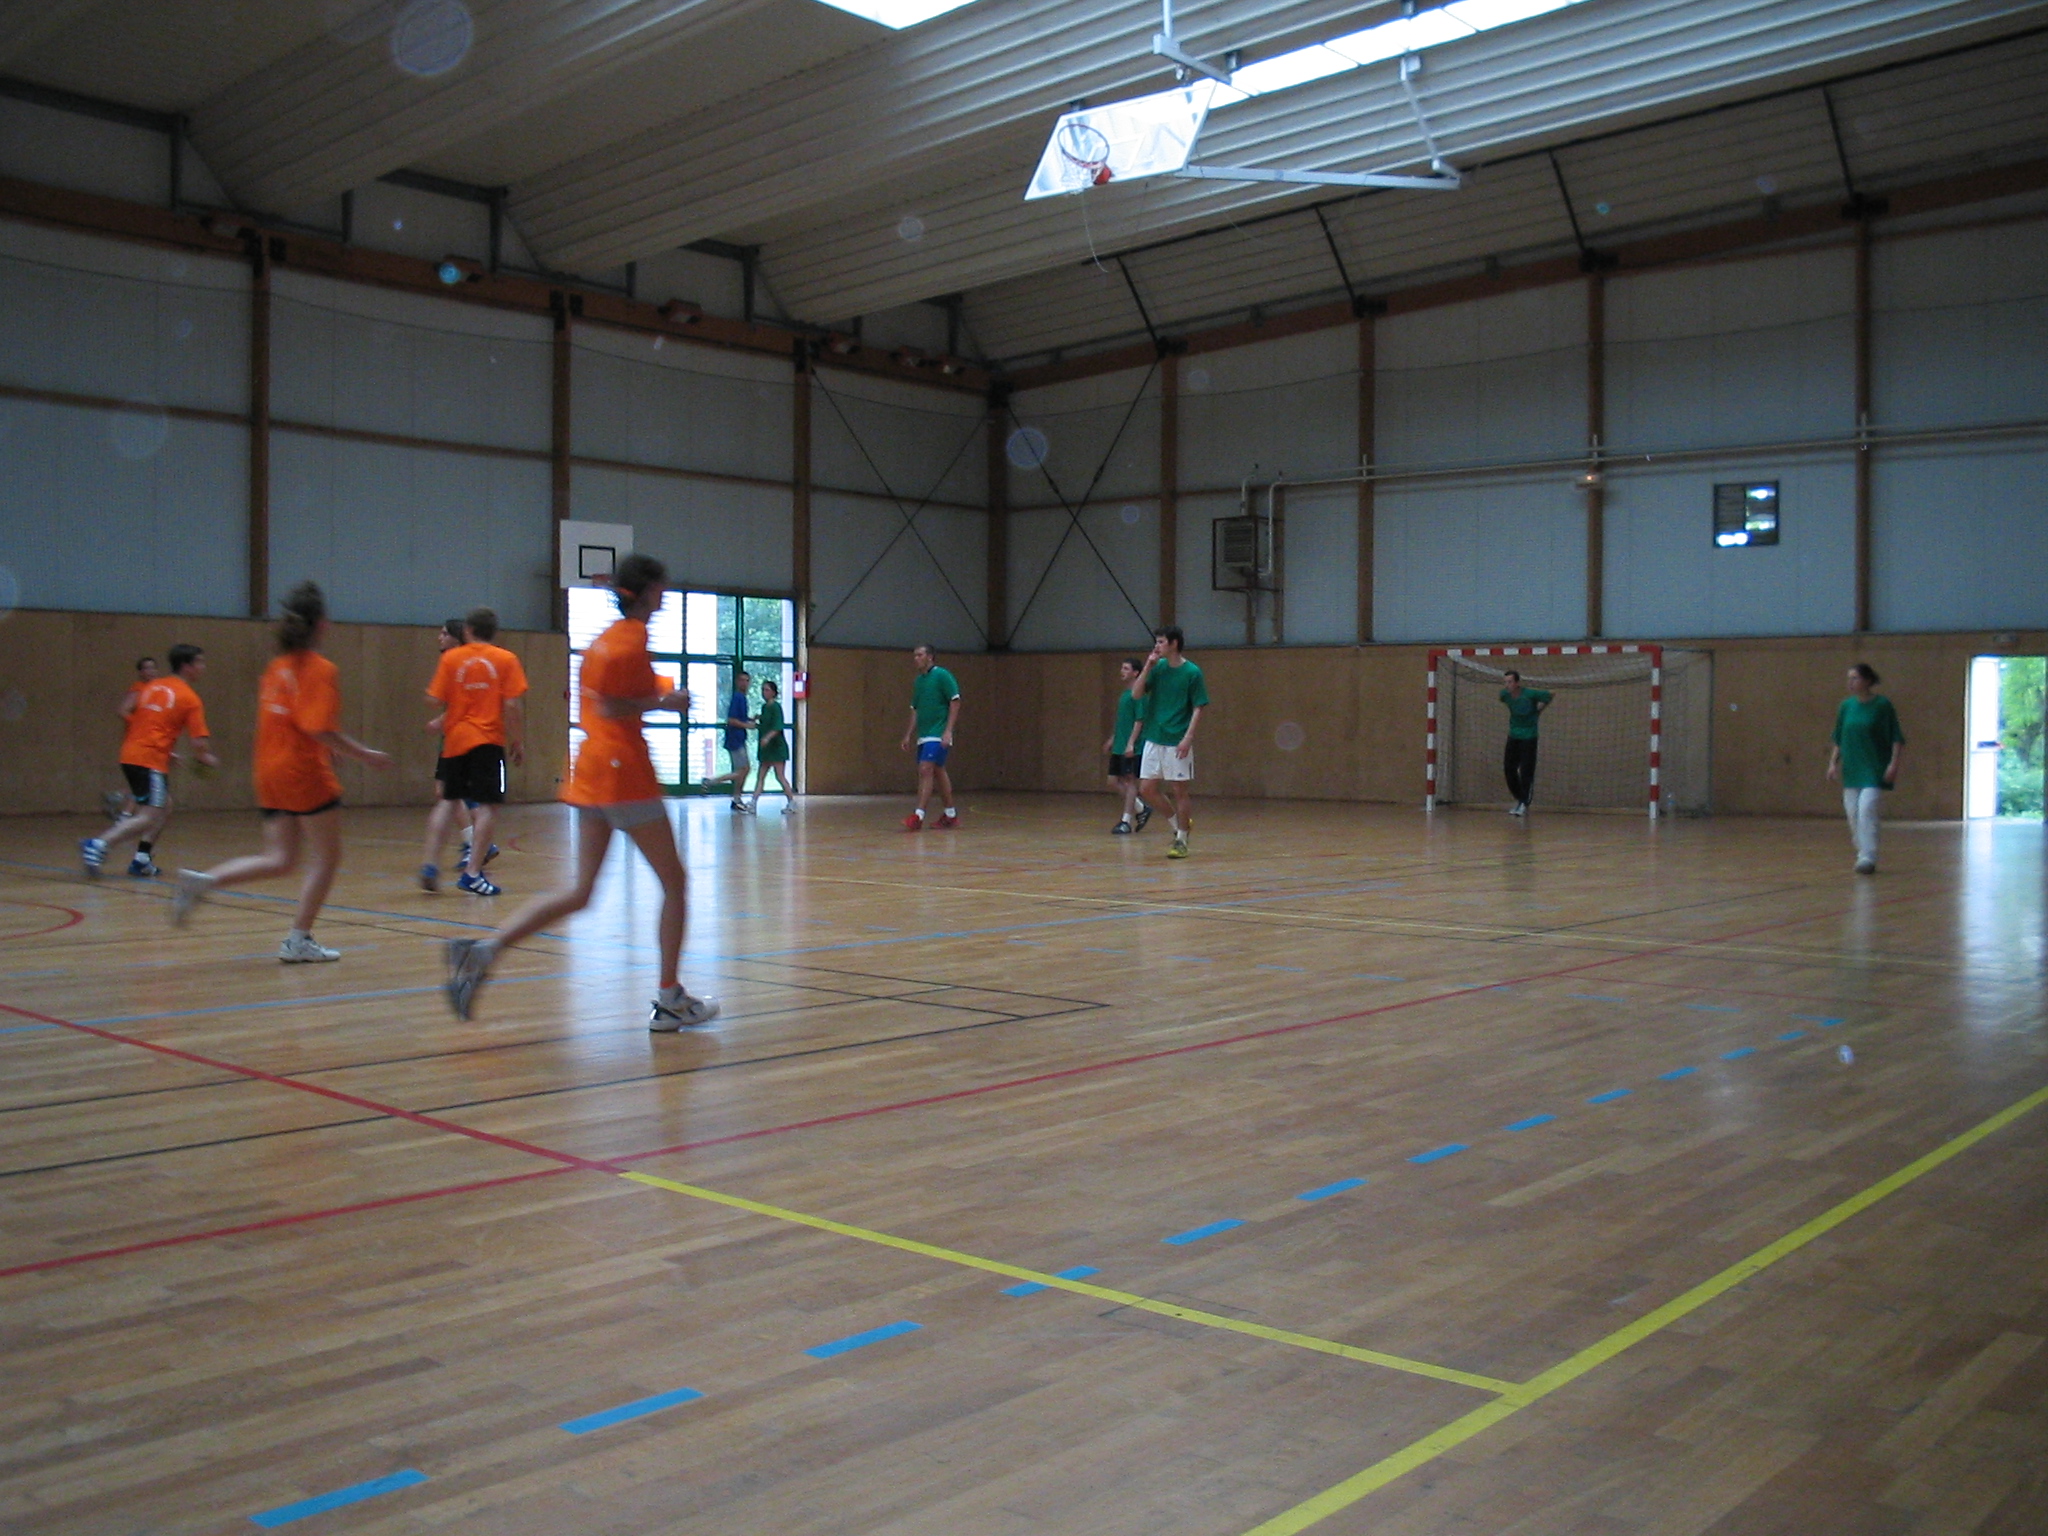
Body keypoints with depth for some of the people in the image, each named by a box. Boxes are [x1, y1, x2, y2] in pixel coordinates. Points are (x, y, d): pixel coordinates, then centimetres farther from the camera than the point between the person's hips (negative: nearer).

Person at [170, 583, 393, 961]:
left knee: (279, 859, 13)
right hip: (306, 774, -8)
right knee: (326, 857, 6)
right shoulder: (321, 670, -13)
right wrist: (365, 755, -12)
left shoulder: (276, 667, 11)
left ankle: (203, 881, -5)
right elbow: (320, 729, -21)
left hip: (270, 773, 8)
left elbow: (270, 721, 16)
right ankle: (299, 941, 6)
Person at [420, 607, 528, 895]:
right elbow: (513, 704, -8)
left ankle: (431, 865, 9)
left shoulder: (451, 658, 3)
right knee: (488, 806, -1)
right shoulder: (506, 659, -1)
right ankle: (472, 873, -8)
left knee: (448, 801, 15)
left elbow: (437, 700, -1)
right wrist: (518, 742, 0)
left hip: (455, 739, 3)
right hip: (489, 741, -3)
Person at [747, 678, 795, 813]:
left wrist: (767, 737, -34)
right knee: (760, 776, 4)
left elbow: (777, 727, -22)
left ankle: (792, 802, 5)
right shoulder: (764, 707, 12)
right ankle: (753, 803, 3)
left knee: (780, 776, -4)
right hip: (765, 748, 9)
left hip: (776, 746, -9)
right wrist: (755, 724, 7)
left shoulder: (775, 707, -12)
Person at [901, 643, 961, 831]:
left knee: (926, 770, -16)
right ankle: (951, 815, 20)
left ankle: (918, 816, -18)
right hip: (923, 735, 8)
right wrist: (908, 735, 16)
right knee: (938, 773, 12)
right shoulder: (918, 681, 15)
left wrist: (948, 731, -18)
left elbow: (955, 702, -11)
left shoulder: (942, 675, -8)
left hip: (938, 734, -8)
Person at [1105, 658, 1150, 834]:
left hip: (1133, 748, -9)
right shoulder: (1123, 694, 16)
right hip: (1118, 747, 9)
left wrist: (1131, 743, -21)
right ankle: (1141, 809, 21)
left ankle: (1126, 821, 0)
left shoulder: (1137, 694, -11)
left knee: (1129, 780, -4)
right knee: (1114, 781, 7)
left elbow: (1139, 721, -15)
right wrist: (1112, 739, 23)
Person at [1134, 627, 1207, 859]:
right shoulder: (1157, 667, 6)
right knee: (1146, 788, 7)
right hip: (1154, 739, 6)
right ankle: (1178, 822, 27)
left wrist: (1188, 738, -18)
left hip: (1178, 743, -6)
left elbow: (1198, 708, -9)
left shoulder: (1192, 672, -8)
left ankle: (1181, 840, 13)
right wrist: (1148, 667, -8)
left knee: (1179, 791, 0)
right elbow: (1137, 694, 0)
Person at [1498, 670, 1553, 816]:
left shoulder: (1530, 694, -19)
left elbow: (1551, 695, -1)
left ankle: (1524, 804, -3)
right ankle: (1519, 799, 18)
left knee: (1526, 771, -9)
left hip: (1529, 737, -5)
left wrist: (1540, 709, 3)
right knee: (1509, 768, 3)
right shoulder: (1504, 695, -6)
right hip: (1513, 736, 5)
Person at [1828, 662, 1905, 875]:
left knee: (1867, 809, -18)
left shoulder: (1882, 705, -8)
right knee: (1853, 813, 7)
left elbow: (1897, 738, -6)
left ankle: (1868, 858, -17)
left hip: (1875, 769, -6)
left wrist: (1894, 764, -14)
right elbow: (1839, 740, 15)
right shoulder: (1846, 706, 6)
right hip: (1852, 769, 6)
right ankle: (1863, 853, 22)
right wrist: (1833, 762, 7)